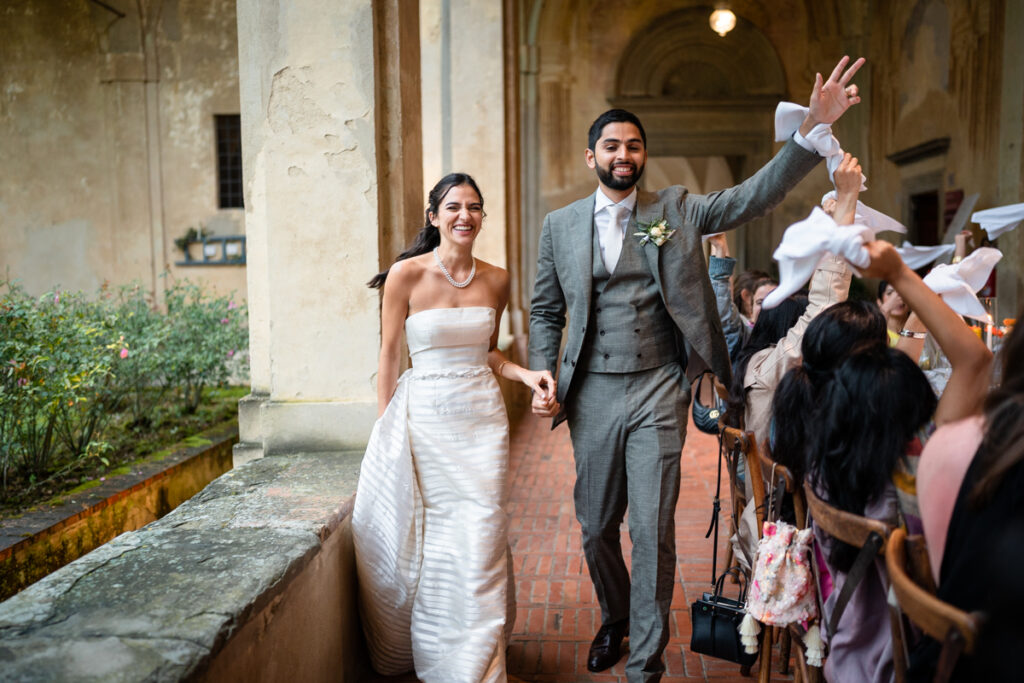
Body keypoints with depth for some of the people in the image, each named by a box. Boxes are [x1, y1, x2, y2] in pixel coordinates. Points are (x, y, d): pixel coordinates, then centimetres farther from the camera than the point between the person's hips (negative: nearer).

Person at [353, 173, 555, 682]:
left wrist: (526, 374, -1)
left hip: (483, 420, 3)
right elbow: (389, 356, -2)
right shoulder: (406, 274, -6)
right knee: (419, 542, 4)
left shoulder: (496, 280, 5)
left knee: (480, 543, 4)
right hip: (423, 418, -3)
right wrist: (386, 430, -2)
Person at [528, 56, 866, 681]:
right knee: (597, 526, 13)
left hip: (658, 393, -1)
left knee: (652, 531, 1)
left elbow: (754, 196, -5)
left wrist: (813, 129, -17)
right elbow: (546, 312, 10)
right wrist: (543, 381, -1)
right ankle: (615, 618, 42)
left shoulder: (676, 210, 4)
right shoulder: (560, 225, 6)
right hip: (592, 394, 2)